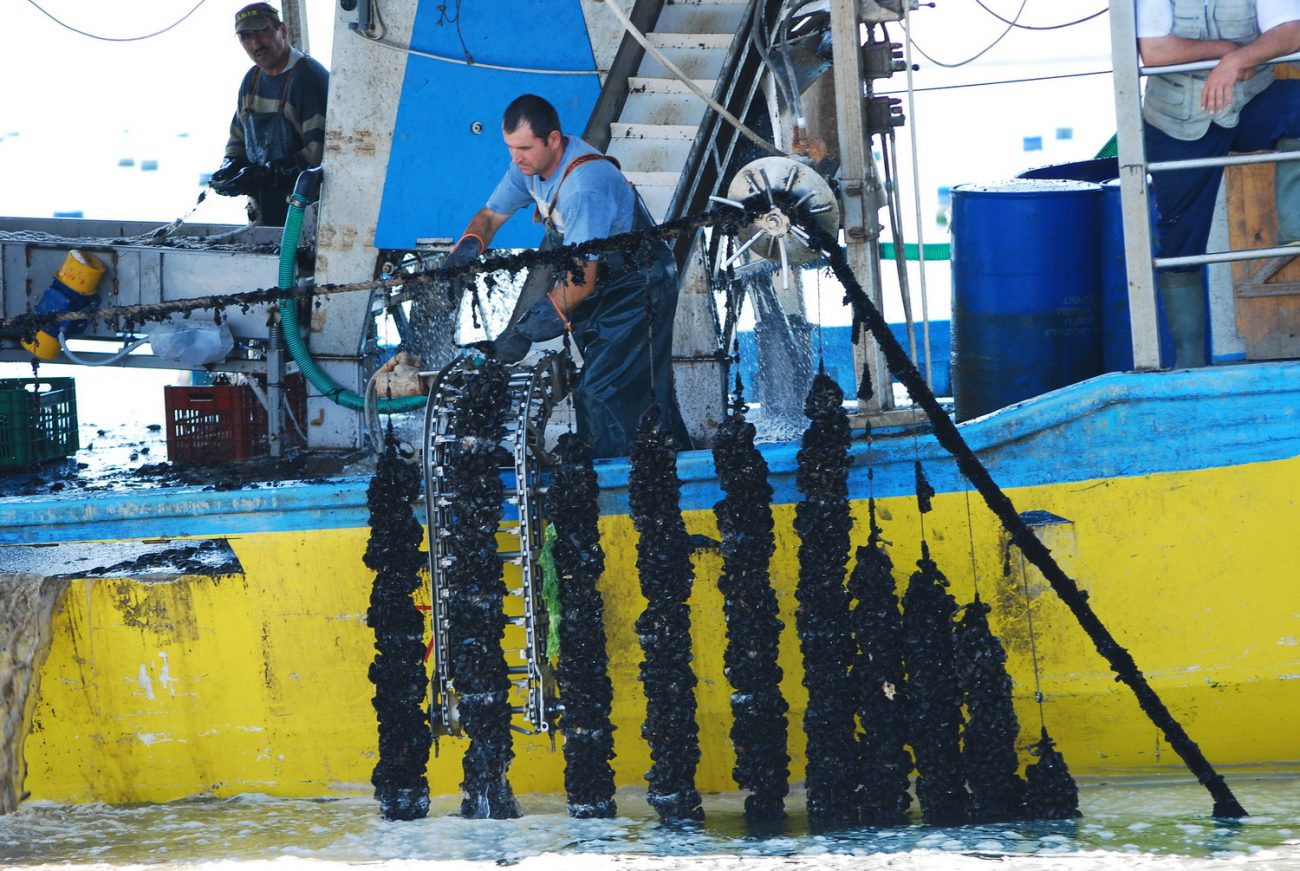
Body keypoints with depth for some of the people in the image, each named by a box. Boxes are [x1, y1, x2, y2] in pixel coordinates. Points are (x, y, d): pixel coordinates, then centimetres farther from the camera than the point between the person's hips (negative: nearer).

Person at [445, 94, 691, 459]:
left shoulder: (584, 186, -32)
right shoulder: (531, 163, -5)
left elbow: (581, 281, -33)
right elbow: (490, 215, 9)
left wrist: (526, 332, -35)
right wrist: (469, 245, -14)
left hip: (638, 293, -9)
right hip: (602, 290, 9)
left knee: (600, 394, -17)